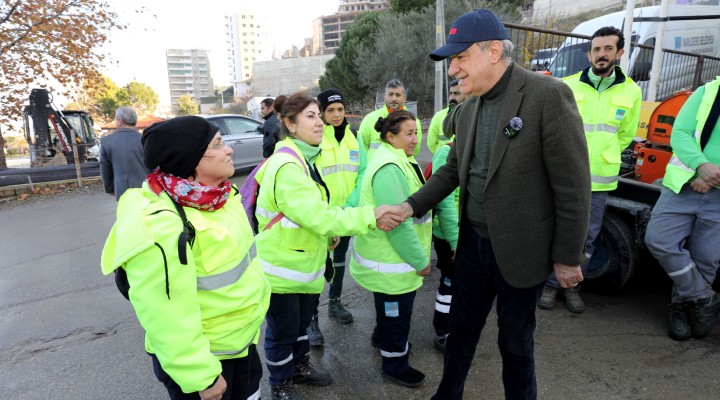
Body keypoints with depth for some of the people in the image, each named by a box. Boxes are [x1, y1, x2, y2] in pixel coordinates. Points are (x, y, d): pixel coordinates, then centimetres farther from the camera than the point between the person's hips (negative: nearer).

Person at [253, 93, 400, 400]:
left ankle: (300, 367, 47)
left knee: (301, 321, 25)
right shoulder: (286, 166, -27)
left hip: (302, 262, 9)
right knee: (282, 330, 12)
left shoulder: (304, 158, 6)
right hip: (281, 267, -9)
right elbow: (318, 215, -32)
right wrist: (370, 216, -31)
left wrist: (328, 232, 11)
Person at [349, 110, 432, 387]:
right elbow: (397, 223, -29)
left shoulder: (398, 160, 9)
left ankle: (382, 338, 51)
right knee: (397, 313, 9)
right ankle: (395, 366, 29)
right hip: (392, 260, -10)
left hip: (393, 256, 10)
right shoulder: (390, 168, -26)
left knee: (391, 309, 29)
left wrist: (418, 256, 19)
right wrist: (420, 261, -20)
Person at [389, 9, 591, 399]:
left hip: (520, 251, -6)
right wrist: (411, 206, -1)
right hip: (473, 243, 6)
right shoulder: (468, 108, 4)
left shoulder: (548, 94, -16)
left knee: (515, 342, 14)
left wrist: (568, 257, -11)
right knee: (460, 331, 20)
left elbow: (572, 184, -15)